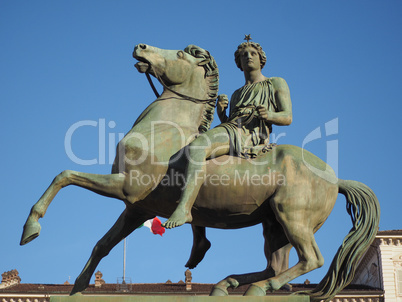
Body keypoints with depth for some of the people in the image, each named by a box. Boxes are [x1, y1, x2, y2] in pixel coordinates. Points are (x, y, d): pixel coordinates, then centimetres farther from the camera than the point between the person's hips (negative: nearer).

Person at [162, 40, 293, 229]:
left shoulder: (276, 84, 17)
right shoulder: (237, 94, 34)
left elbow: (287, 117, 5)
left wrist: (269, 115, -17)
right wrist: (221, 113, 5)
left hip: (250, 135, -9)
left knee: (197, 146, -34)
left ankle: (183, 209, -49)